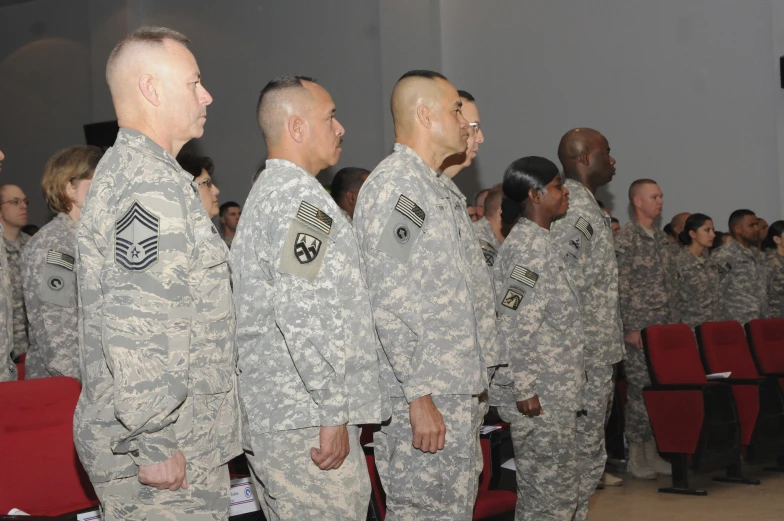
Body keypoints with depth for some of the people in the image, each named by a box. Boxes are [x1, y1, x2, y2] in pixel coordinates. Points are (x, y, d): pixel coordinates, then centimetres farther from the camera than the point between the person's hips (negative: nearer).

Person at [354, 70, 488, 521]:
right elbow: (388, 302, -20)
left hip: (458, 397, 10)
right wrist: (419, 396, -22)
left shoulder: (431, 187, 18)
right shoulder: (393, 185, -13)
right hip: (423, 401, -10)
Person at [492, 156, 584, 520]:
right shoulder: (528, 246, -16)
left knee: (558, 489, 14)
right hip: (539, 395, -10)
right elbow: (513, 324, -22)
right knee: (552, 491, -4)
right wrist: (525, 389, -22)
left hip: (554, 391, 10)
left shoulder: (540, 242, 15)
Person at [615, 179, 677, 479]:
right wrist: (629, 329, -16)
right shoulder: (625, 239, -8)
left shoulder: (663, 240, 15)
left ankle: (652, 451, 14)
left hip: (664, 328, 7)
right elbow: (621, 288, -13)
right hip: (639, 329, -7)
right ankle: (636, 456, 4)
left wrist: (673, 324, 14)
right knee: (640, 390, -5)